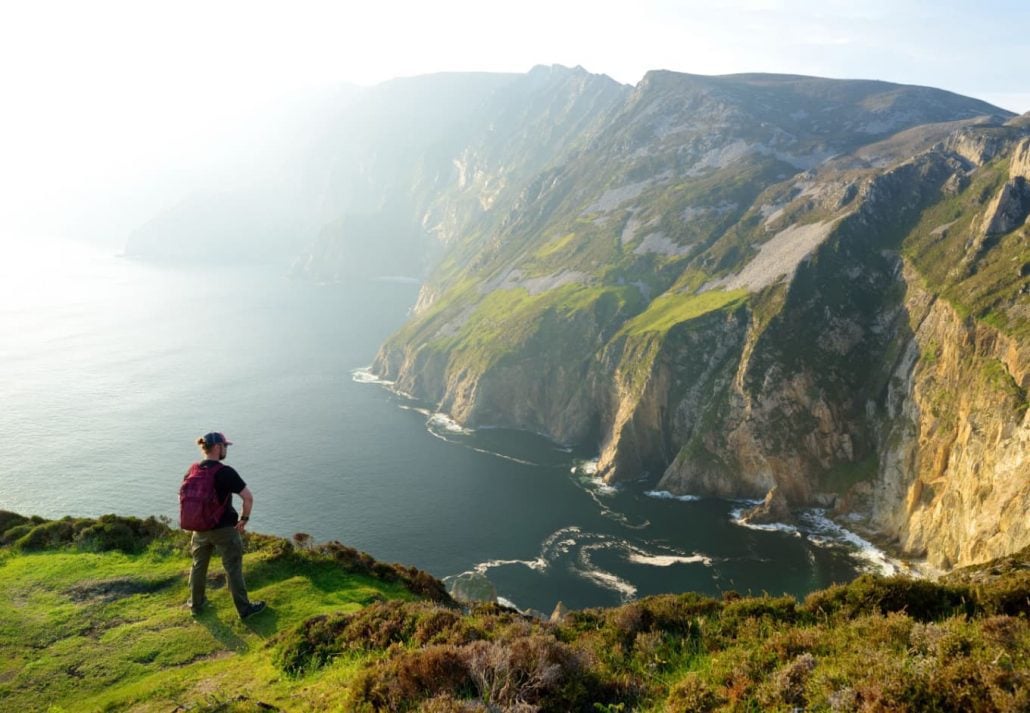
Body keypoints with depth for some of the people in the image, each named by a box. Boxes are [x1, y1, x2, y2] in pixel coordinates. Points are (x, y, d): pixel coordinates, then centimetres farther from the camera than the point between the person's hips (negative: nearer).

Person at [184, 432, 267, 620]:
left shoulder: (193, 470, -2)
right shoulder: (226, 472, -21)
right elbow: (248, 497, -23)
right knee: (233, 569, 5)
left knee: (198, 566, 21)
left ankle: (196, 603, 37)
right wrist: (244, 519, -9)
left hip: (200, 528, 6)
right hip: (225, 529, -6)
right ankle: (244, 608, 15)